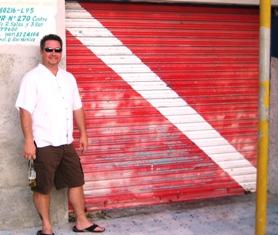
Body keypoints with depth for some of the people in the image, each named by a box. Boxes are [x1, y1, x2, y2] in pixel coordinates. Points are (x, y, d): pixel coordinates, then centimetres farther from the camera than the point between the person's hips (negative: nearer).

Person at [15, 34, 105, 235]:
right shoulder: (32, 78, -8)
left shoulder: (69, 78, 10)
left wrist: (83, 133, 12)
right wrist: (28, 140, -19)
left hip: (66, 142, 6)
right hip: (44, 144, -6)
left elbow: (77, 108, 15)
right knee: (43, 187, 5)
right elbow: (25, 111, -13)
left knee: (76, 181, 12)